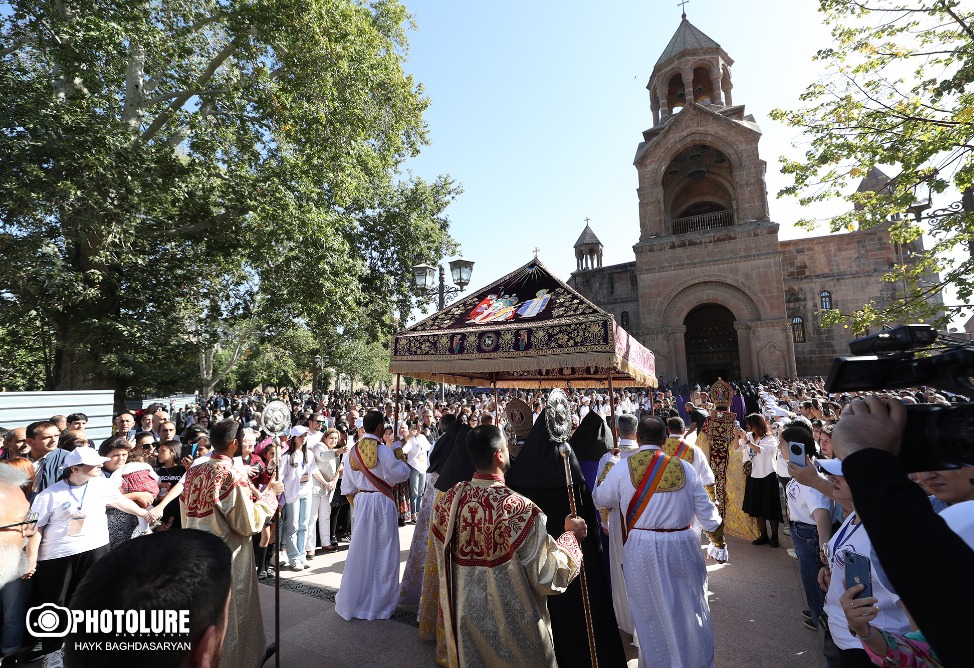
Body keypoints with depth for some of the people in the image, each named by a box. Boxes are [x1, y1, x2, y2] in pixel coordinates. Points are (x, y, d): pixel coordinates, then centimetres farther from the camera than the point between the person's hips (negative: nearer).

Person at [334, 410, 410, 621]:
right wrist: (401, 459, 9)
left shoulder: (353, 451, -2)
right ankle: (379, 601, 21)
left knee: (361, 550, 17)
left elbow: (347, 484, 7)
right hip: (381, 502, -5)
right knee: (383, 551, 9)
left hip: (361, 501, 5)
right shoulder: (383, 451, -18)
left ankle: (352, 601, 28)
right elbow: (403, 473, -9)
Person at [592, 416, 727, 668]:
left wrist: (605, 474, 24)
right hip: (681, 546, 2)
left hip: (642, 550, -1)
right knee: (690, 610, 21)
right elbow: (706, 510, 1)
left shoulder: (621, 469, -11)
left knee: (652, 613, 17)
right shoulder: (684, 467, -6)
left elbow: (600, 499, 5)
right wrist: (719, 541, 18)